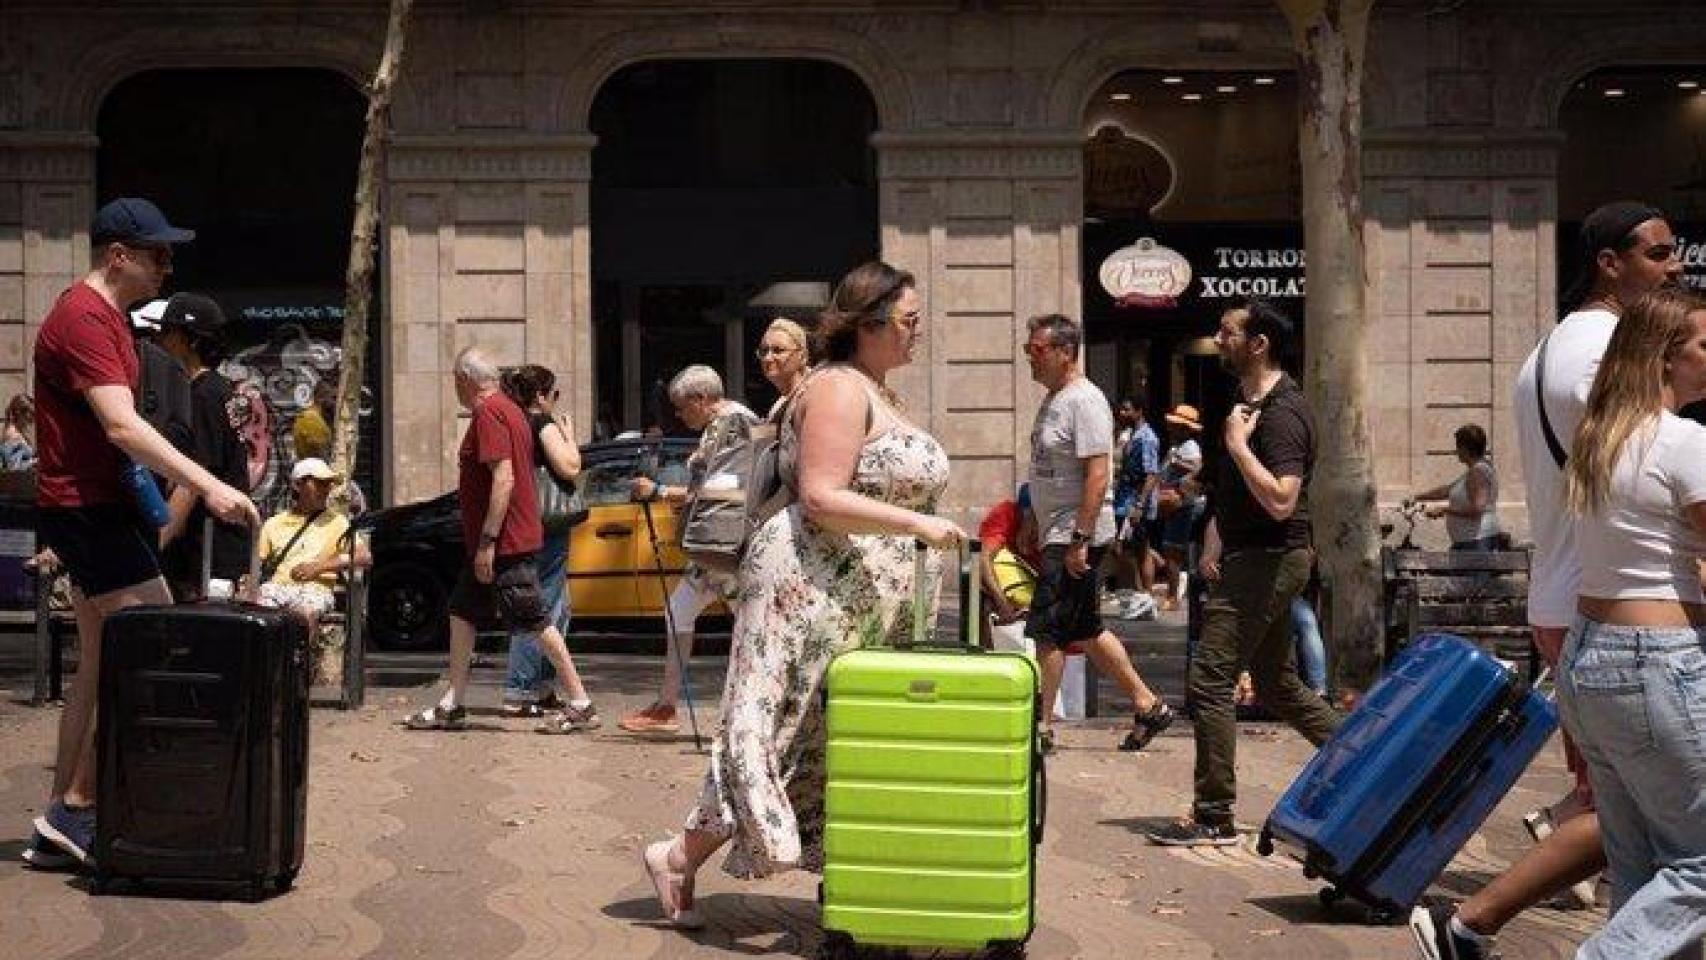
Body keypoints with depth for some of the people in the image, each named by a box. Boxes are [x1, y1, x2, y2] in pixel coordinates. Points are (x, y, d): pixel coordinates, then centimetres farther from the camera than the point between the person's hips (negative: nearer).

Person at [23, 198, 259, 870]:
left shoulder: (100, 315, 18)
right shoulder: (84, 318, -16)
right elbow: (122, 426, -27)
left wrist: (145, 508, 20)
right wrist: (208, 486, -32)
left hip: (96, 507, 11)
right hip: (87, 508, -11)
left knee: (101, 665, 11)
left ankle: (60, 829, 14)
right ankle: (76, 809, -8)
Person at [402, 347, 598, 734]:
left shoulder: (488, 414, -16)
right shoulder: (508, 409, 16)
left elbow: (503, 479, -25)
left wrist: (487, 542, -24)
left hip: (505, 542, -11)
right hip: (501, 541, 11)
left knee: (535, 622, -7)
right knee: (462, 613, 14)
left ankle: (581, 705, -2)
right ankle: (452, 706, 18)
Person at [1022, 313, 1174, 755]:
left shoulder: (1084, 401, -16)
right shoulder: (1054, 399, 15)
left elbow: (1097, 474, -22)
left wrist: (1079, 540, -25)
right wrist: (1037, 530, 21)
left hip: (1075, 539, -10)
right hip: (1057, 537, 10)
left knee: (1045, 632, -8)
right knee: (1086, 631, 15)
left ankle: (1042, 726, -1)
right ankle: (1148, 706, 23)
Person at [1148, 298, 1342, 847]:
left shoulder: (1282, 412, -17)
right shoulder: (1248, 403, 15)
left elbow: (1280, 500, -29)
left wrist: (1237, 444, -22)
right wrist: (1214, 545, 16)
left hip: (1268, 560, -11)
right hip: (1249, 558, 11)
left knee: (1209, 680, -10)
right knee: (1278, 687, 17)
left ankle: (1214, 818, -6)